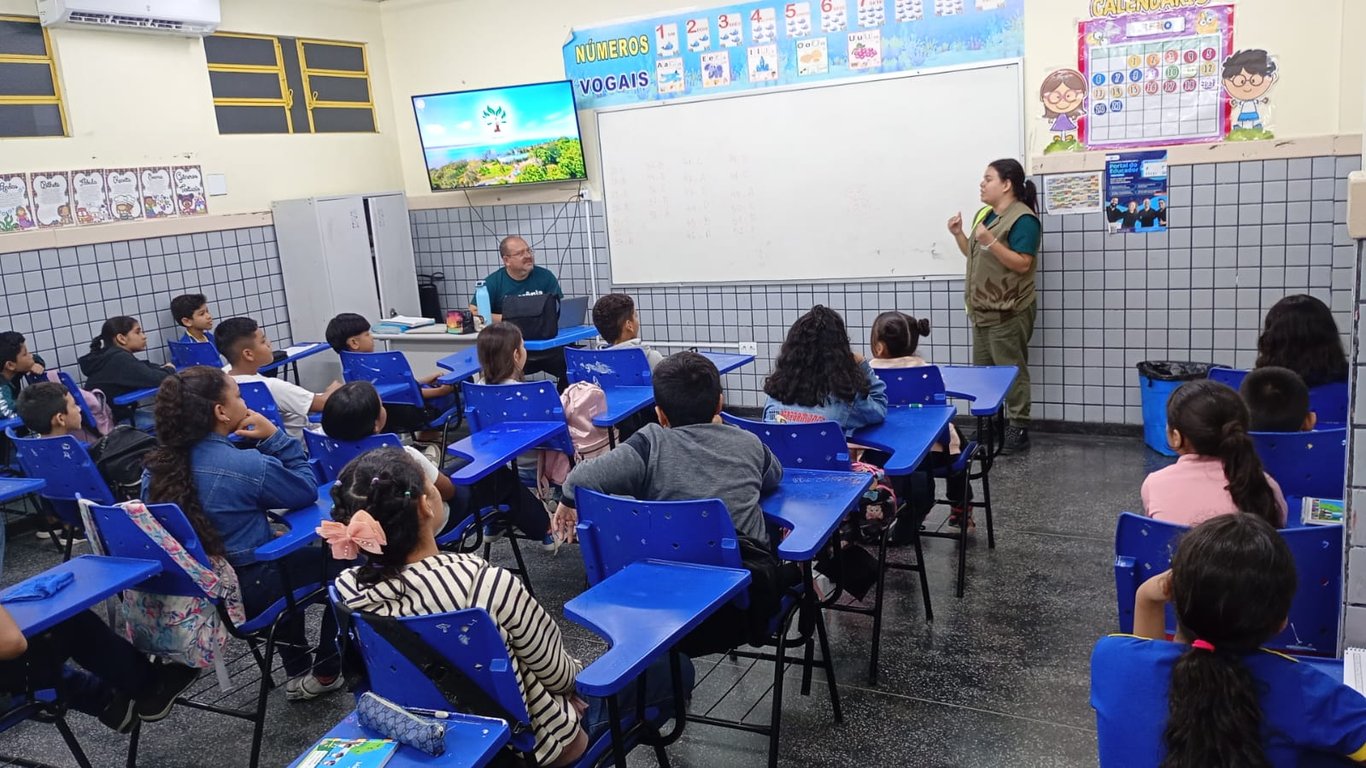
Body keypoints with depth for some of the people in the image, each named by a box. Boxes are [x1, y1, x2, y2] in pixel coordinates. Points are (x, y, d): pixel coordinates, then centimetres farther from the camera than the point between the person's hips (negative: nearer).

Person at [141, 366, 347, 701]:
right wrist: (274, 437, -10)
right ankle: (327, 672, 27)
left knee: (288, 557, 32)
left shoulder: (158, 464, -5)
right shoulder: (247, 465, -26)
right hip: (246, 590, -7)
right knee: (340, 563, 15)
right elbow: (307, 490, -10)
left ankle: (298, 672, 37)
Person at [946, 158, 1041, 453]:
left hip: (1008, 312, -9)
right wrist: (959, 234, 5)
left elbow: (1022, 264, -20)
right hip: (983, 309, 9)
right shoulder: (984, 214, 13)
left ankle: (1019, 428, 5)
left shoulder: (1023, 219, -13)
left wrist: (990, 241, -26)